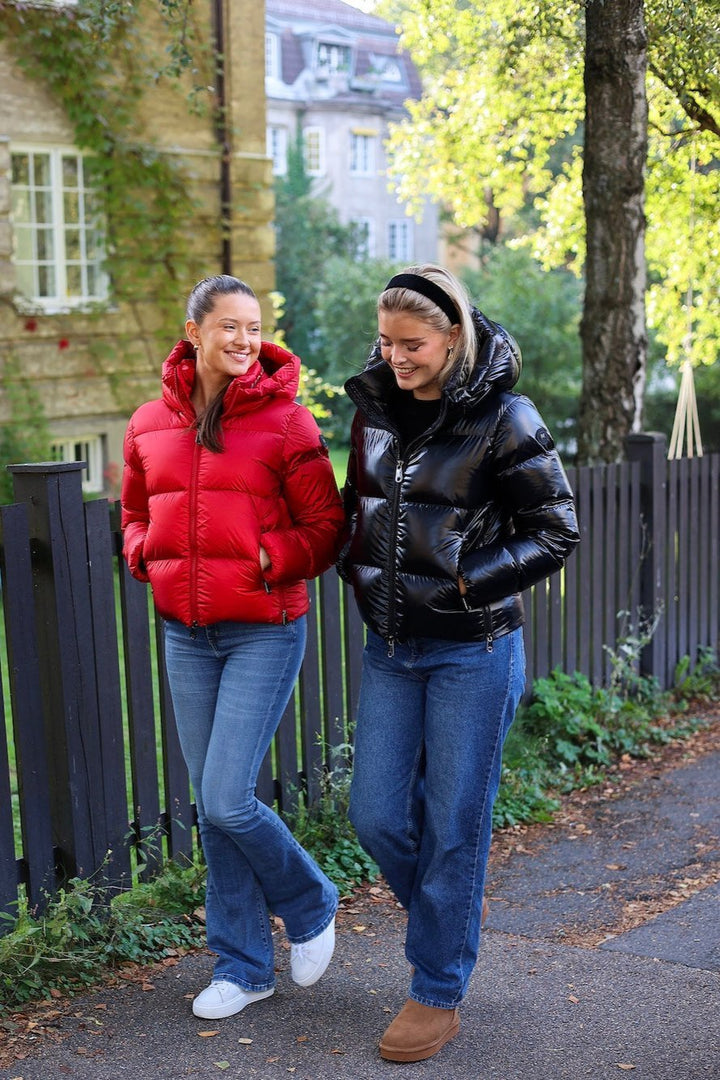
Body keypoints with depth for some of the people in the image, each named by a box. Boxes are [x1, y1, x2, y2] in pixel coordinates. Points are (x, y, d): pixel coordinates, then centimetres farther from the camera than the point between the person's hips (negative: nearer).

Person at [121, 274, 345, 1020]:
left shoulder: (286, 422, -7)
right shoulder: (149, 425, 6)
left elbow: (328, 525, -3)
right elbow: (136, 513, 20)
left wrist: (270, 559, -16)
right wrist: (145, 555, 1)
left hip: (264, 632, -5)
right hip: (185, 635, 5)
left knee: (227, 800, -10)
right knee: (212, 806, 10)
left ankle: (310, 906, 20)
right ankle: (242, 965, 24)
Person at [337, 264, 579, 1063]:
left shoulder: (503, 418, -12)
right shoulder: (374, 408, 5)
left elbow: (556, 530, -8)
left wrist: (468, 582, -16)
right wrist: (357, 568, 4)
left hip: (471, 651, -5)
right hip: (388, 646, 6)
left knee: (454, 825, 2)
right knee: (376, 815, 8)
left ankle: (438, 994, 18)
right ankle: (451, 921, 36)